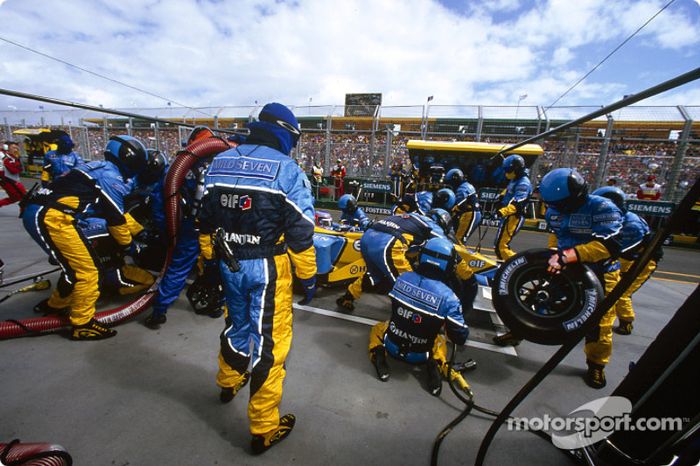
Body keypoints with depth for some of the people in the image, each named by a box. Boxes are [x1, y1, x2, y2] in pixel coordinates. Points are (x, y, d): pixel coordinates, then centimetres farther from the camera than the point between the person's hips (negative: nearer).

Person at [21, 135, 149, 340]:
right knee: (85, 271, -6)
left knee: (75, 264, 22)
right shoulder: (112, 177, -11)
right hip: (49, 217, -11)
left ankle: (54, 305, 41)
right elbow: (116, 219, -6)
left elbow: (119, 214, 24)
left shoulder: (102, 169, 19)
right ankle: (82, 324, 6)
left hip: (39, 212, 11)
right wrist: (127, 244, 9)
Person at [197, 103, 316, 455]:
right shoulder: (288, 170, -12)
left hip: (228, 264, 6)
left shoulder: (219, 162, 6)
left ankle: (228, 382, 53)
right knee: (268, 341, 7)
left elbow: (205, 221, 11)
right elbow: (300, 234, -13)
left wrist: (209, 258, 22)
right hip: (267, 268, -6)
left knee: (237, 324, 28)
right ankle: (264, 429, 23)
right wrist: (308, 277, -3)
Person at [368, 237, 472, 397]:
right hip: (418, 355, 0)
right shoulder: (448, 297, -24)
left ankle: (379, 356, 4)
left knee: (377, 328, 33)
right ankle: (435, 366, 2)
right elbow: (460, 337, -15)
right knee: (440, 341, 32)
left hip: (392, 345, 1)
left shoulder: (402, 278, -15)